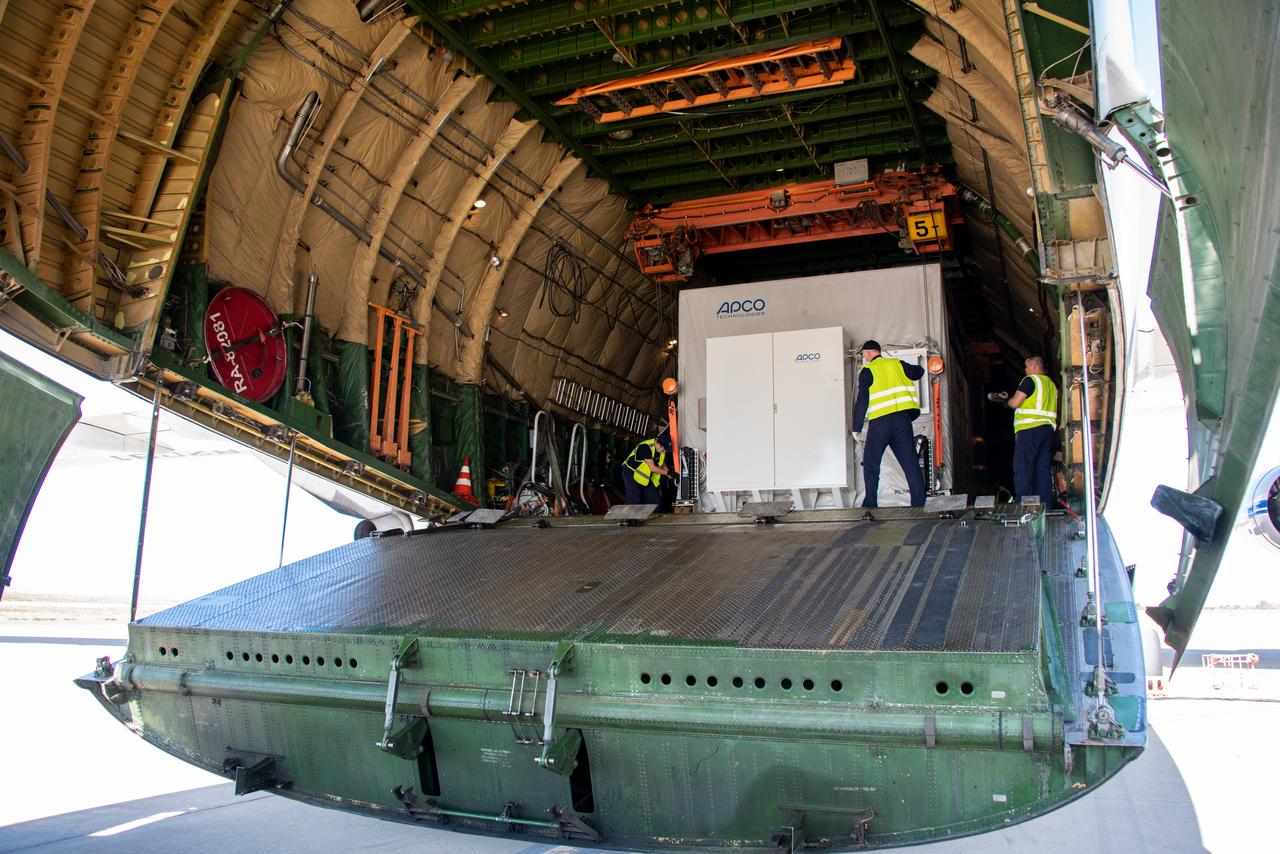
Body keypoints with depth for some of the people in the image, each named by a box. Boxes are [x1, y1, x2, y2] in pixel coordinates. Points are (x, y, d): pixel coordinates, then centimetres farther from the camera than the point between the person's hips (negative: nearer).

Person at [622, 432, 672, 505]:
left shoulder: (661, 449, -5)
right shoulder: (646, 447, -30)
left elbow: (662, 465, 9)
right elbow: (652, 468, -27)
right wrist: (668, 472, -21)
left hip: (646, 476, 8)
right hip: (632, 474, -8)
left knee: (655, 501, 3)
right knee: (634, 503, -13)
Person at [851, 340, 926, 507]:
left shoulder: (867, 370, 3)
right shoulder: (897, 364, 14)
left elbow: (862, 401, -4)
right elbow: (919, 372, 28)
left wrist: (856, 429, -1)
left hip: (880, 421, -4)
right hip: (903, 418, 4)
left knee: (870, 464, 7)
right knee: (910, 462, 5)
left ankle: (870, 504, 4)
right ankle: (919, 503, 2)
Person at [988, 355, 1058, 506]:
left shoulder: (1030, 380, -5)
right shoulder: (1051, 384, 20)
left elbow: (1014, 403, -10)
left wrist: (1005, 401, 12)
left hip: (1030, 429, -8)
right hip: (1048, 429, 8)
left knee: (1022, 468, -7)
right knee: (1042, 468, 8)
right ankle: (1045, 506, 6)